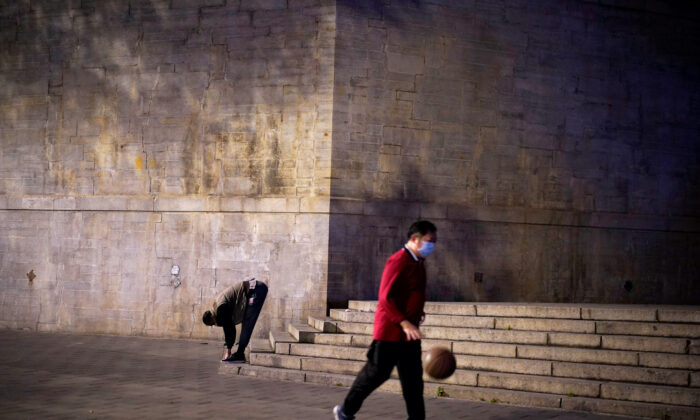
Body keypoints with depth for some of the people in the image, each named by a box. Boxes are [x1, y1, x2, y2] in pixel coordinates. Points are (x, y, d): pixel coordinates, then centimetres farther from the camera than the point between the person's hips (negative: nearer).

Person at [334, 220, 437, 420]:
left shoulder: (418, 263, 13)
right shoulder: (398, 261, -16)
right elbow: (385, 297, -22)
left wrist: (418, 312, 12)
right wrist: (404, 323, -28)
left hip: (409, 334, 9)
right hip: (390, 331, -9)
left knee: (413, 379, 7)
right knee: (376, 373, 1)